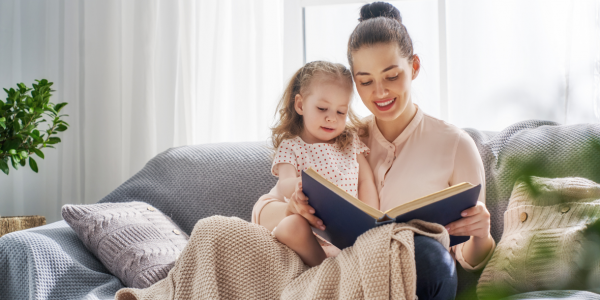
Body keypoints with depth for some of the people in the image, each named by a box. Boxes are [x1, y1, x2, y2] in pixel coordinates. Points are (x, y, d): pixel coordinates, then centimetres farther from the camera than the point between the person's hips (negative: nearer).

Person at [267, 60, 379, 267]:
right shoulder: (290, 147, 6)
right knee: (290, 227, -38)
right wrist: (297, 185, -39)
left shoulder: (351, 141, 19)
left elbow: (366, 182, 13)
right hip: (312, 234, -3)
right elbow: (283, 185, -12)